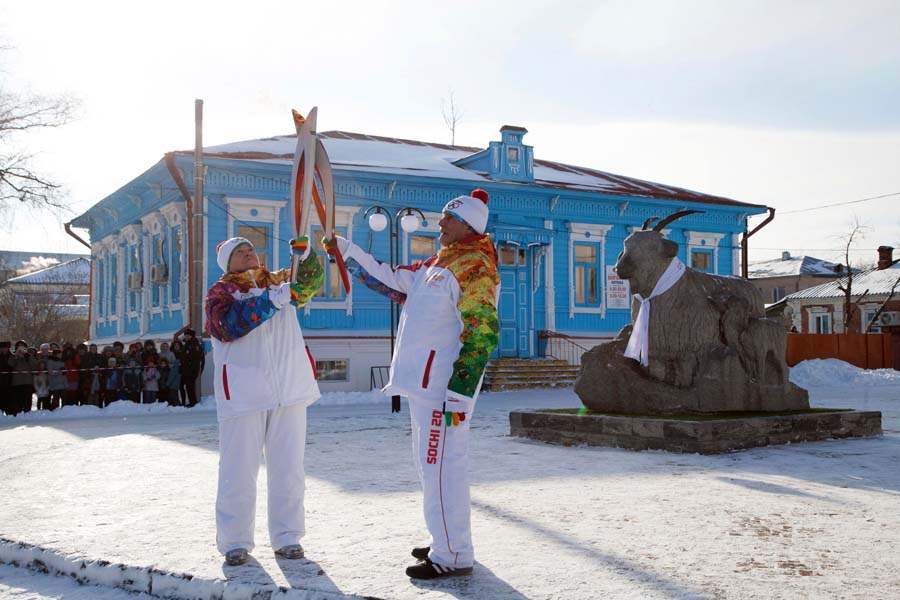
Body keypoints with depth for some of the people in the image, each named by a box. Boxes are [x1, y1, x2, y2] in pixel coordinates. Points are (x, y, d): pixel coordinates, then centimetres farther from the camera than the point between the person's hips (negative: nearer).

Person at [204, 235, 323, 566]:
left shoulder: (278, 282, 15)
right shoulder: (221, 292, 4)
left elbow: (311, 281, 1)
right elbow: (226, 326, -16)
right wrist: (274, 300, -22)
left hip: (289, 389, 3)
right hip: (243, 391, -3)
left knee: (288, 468, 7)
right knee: (239, 469, 1)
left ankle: (287, 537, 17)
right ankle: (235, 541, 12)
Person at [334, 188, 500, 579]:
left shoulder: (474, 267, -11)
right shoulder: (436, 265, 20)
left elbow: (482, 334, -18)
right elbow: (390, 281, 25)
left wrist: (459, 394, -21)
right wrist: (344, 249, 23)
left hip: (442, 383, -10)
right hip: (424, 381, 10)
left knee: (442, 466, -10)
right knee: (431, 464, 17)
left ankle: (454, 556, -3)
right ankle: (446, 542, 28)